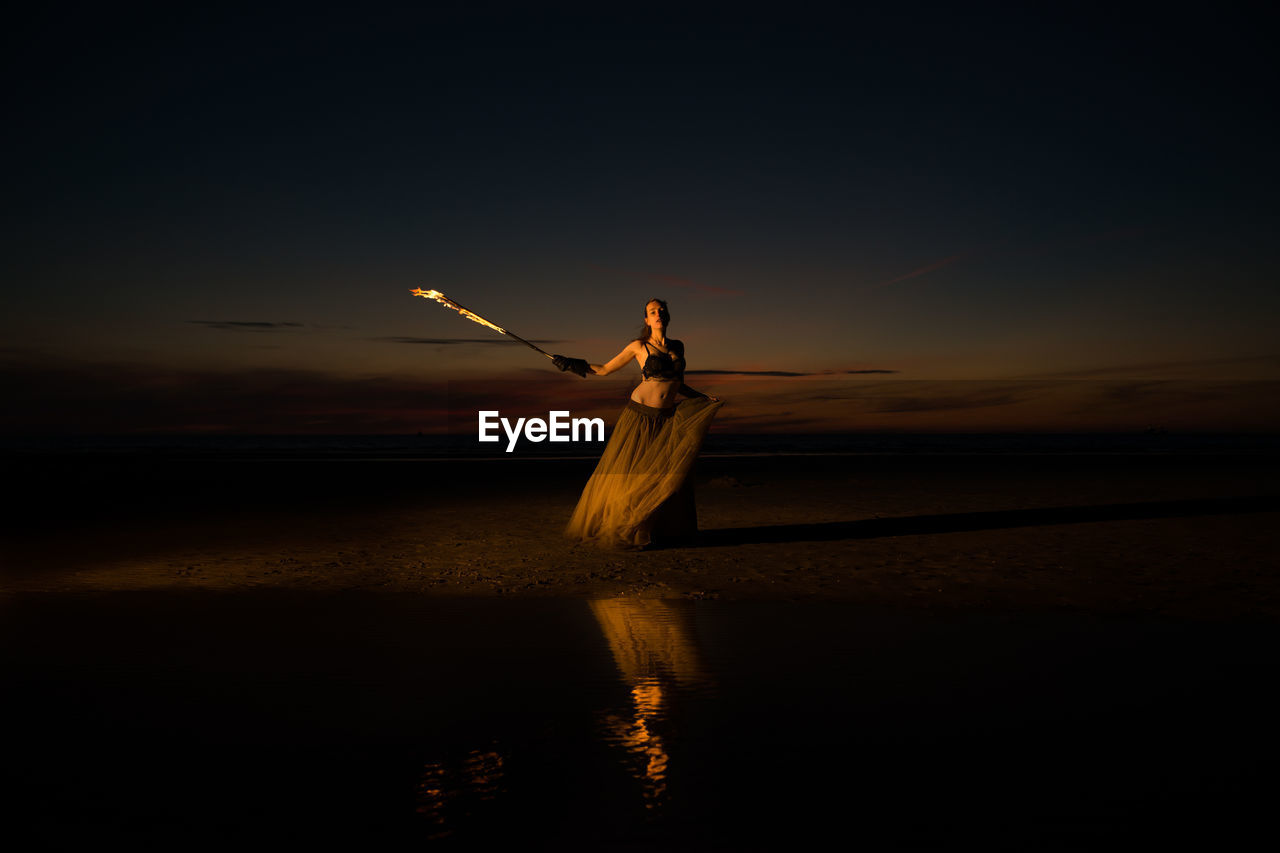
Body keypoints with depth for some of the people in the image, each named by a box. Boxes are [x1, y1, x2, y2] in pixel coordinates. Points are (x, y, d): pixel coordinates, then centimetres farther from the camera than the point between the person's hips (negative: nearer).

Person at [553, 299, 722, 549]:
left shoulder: (677, 346, 11)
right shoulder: (639, 346, 0)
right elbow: (604, 369, 6)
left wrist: (706, 398, 10)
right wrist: (574, 364, -3)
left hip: (667, 419, 4)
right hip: (639, 415, -4)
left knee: (671, 475, 1)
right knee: (626, 472, -1)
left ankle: (661, 530, 15)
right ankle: (614, 528, 14)